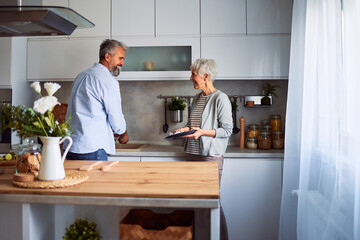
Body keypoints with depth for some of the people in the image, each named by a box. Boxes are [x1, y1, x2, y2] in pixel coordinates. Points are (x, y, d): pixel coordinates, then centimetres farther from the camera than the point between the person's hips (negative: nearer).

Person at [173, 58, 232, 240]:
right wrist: (186, 129, 5)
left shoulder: (220, 98, -9)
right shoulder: (197, 98, 14)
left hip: (211, 156, -7)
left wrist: (203, 132, -20)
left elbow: (227, 130, -11)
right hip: (192, 154, 8)